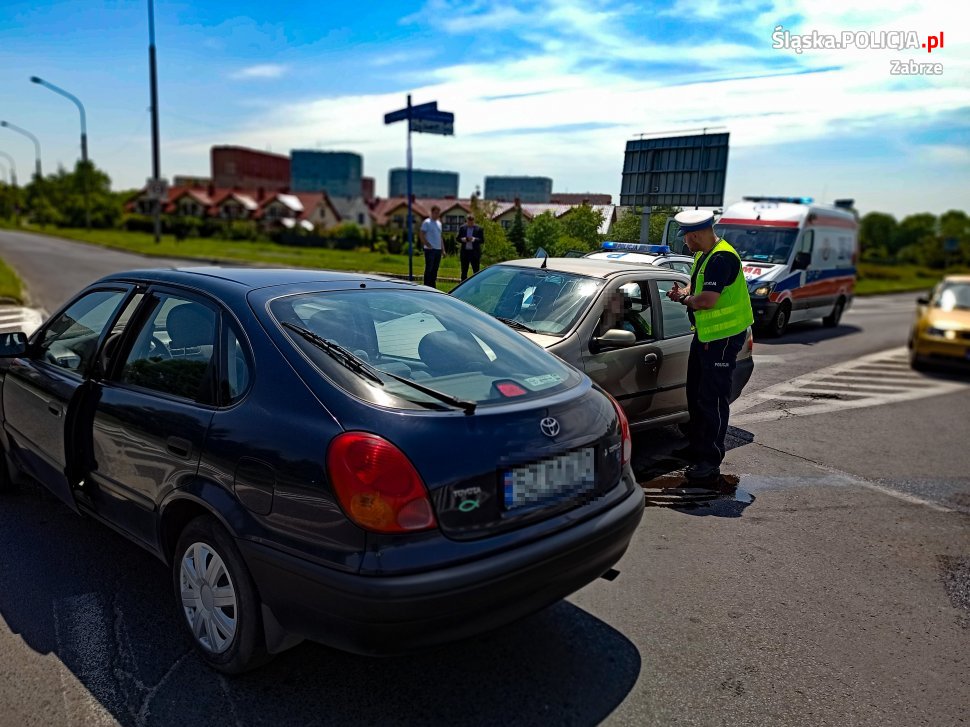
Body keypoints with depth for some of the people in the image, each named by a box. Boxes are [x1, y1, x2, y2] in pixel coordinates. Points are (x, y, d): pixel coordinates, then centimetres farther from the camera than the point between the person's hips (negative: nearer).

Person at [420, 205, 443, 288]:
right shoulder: (427, 222, -6)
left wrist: (442, 248, 16)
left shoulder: (439, 223, 17)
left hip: (438, 249, 7)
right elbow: (421, 234, -12)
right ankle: (426, 286, -2)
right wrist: (427, 244, -20)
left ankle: (432, 286, 16)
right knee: (429, 269, -6)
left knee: (435, 269, 9)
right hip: (430, 250, -7)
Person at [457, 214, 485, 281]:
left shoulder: (479, 229, -1)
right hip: (464, 252, 2)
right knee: (464, 271, 9)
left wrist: (474, 239, -19)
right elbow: (458, 238, 8)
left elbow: (482, 240, -3)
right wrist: (462, 239, -13)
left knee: (476, 271, 0)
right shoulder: (462, 228, 6)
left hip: (475, 252, -2)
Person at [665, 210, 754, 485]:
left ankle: (710, 462, 1)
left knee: (713, 399, -6)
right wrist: (684, 292, 0)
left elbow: (707, 300, -30)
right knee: (696, 393, 17)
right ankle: (697, 448, 30)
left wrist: (684, 299, -11)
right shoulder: (703, 255, 11)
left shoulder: (722, 259, -22)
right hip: (705, 334, 11)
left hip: (724, 337, -11)